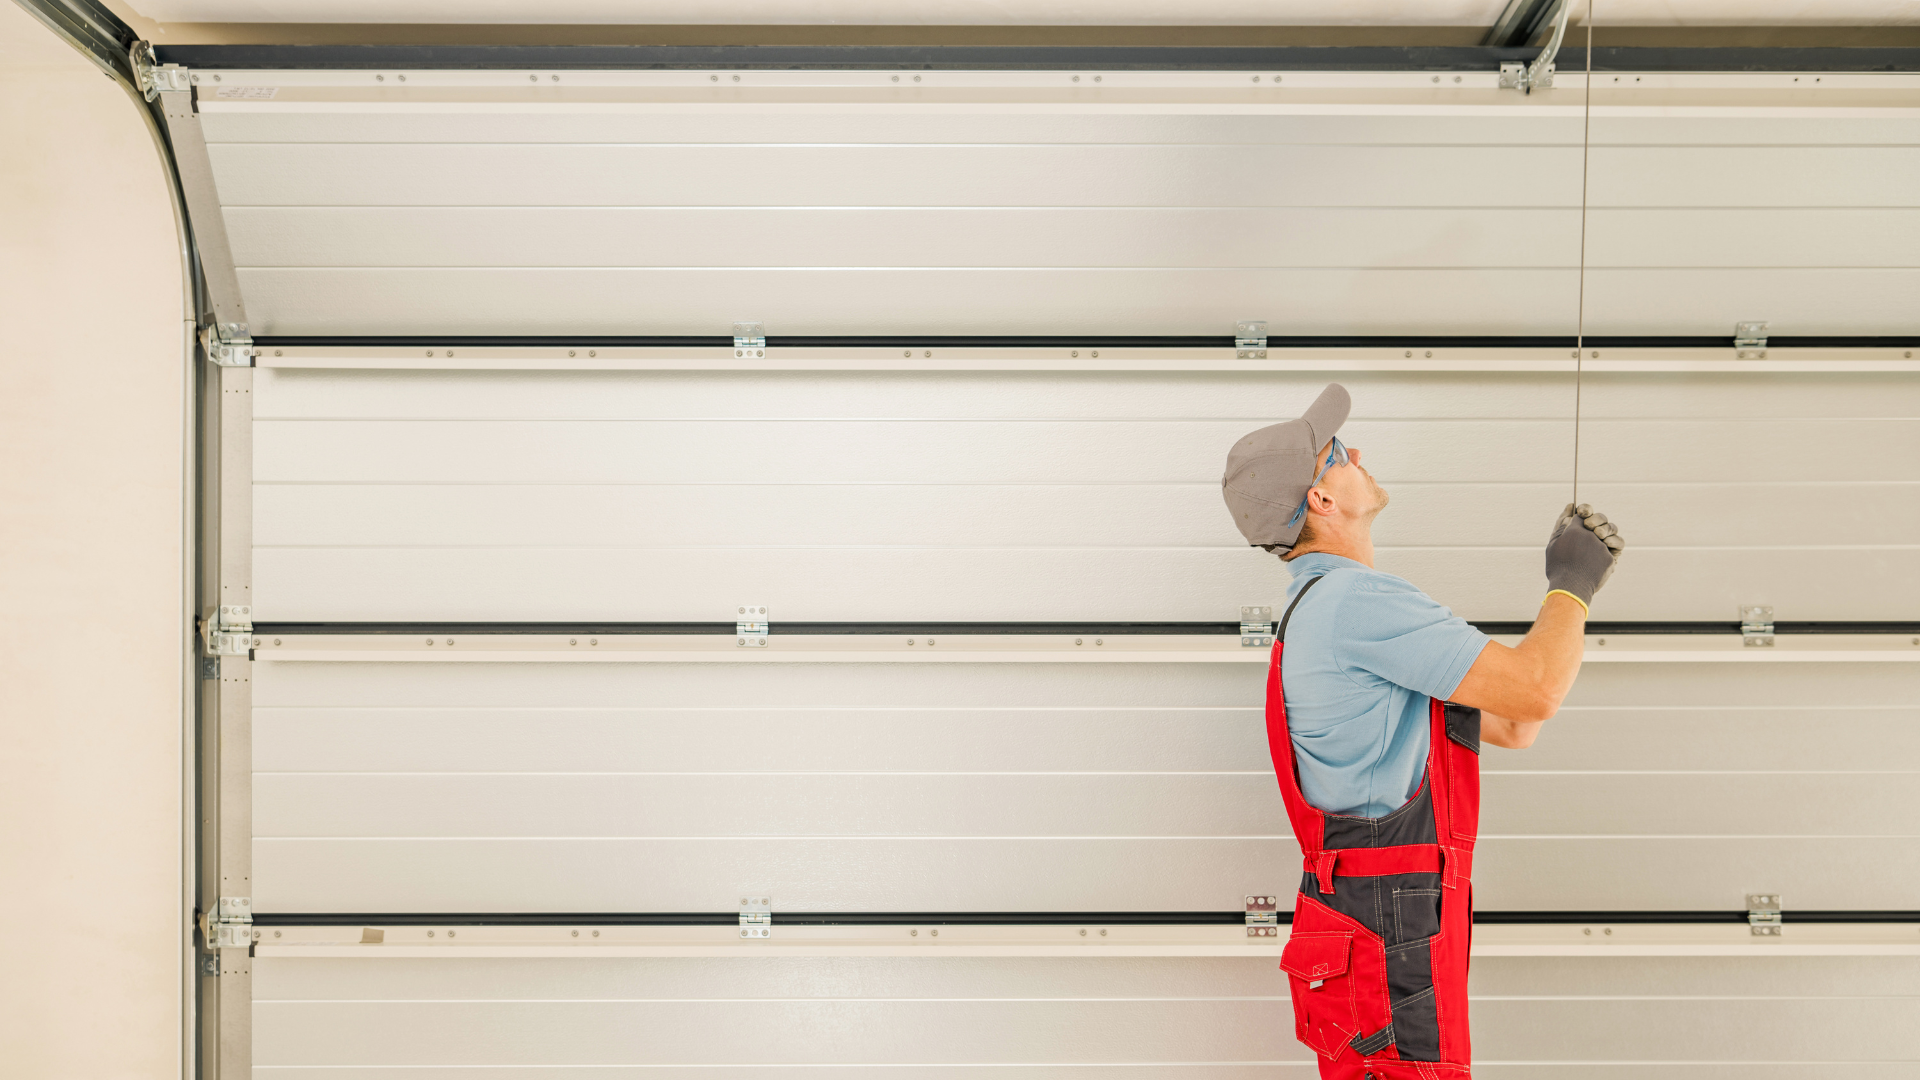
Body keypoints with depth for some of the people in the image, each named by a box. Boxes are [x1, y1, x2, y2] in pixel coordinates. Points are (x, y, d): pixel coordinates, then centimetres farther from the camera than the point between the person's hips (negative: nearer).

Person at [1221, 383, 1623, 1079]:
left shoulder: (1323, 606, 16)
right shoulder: (1358, 600, -17)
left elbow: (1510, 728, 18)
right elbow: (1534, 695, -19)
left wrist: (1572, 583, 12)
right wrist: (1571, 584, -1)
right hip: (1388, 940, -10)